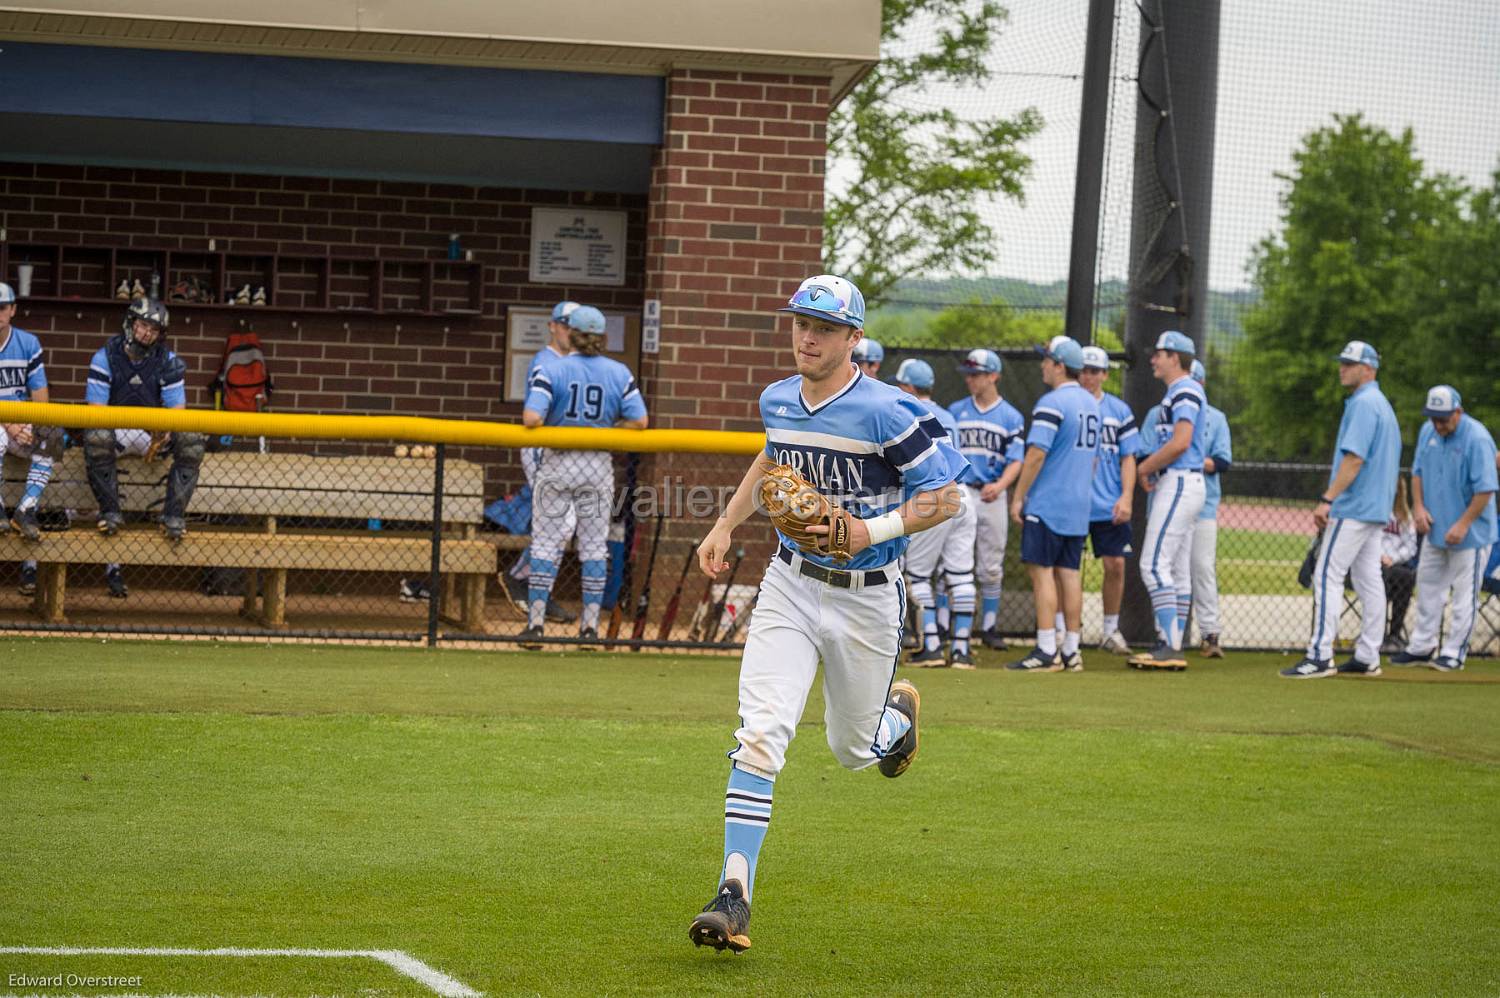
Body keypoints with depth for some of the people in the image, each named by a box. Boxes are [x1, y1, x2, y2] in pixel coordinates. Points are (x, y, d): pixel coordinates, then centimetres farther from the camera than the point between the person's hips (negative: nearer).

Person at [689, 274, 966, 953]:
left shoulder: (887, 413, -17)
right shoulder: (777, 402, 3)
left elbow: (945, 496, -13)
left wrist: (870, 530, -24)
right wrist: (726, 527, 19)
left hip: (866, 597, -3)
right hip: (790, 586, 3)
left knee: (851, 749, 13)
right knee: (760, 735, -15)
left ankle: (899, 711, 51)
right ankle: (734, 894, -17)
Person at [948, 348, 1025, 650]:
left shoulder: (1011, 417, 3)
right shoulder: (956, 411, 9)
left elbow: (1015, 461, -4)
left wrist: (1000, 486, -22)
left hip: (993, 496, 0)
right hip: (959, 493, 0)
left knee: (991, 567, 6)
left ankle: (989, 627, 15)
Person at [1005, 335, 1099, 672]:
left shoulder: (1051, 403, -14)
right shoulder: (1091, 403, 13)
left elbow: (1036, 454, -19)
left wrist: (1018, 497, -13)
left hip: (1047, 503, -8)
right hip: (1079, 505, 8)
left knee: (1041, 571, -6)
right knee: (1068, 573, 9)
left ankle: (1047, 651, -11)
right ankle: (1071, 651, 9)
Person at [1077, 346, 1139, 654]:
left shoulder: (1119, 410, 7)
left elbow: (1128, 458, 7)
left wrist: (1126, 497, -5)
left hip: (1110, 506, 1)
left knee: (1116, 565, -1)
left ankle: (1111, 630, 14)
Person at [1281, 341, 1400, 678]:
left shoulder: (1363, 404, -14)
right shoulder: (1382, 405, 18)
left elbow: (1354, 458, -22)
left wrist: (1328, 499, -23)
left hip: (1353, 508, -11)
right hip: (1374, 509, 11)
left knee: (1327, 575, -12)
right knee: (1368, 580, 10)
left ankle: (1320, 656, -17)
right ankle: (1367, 657, 12)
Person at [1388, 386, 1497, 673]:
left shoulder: (1477, 439, -20)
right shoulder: (1428, 431, 2)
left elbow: (1485, 489, -20)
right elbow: (1418, 472, 13)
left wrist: (1463, 525, -21)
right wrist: (1418, 506, -1)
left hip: (1469, 533, -7)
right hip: (1435, 529, 7)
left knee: (1464, 594, -1)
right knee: (1428, 585, 13)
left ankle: (1453, 652, 4)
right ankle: (1422, 647, 22)